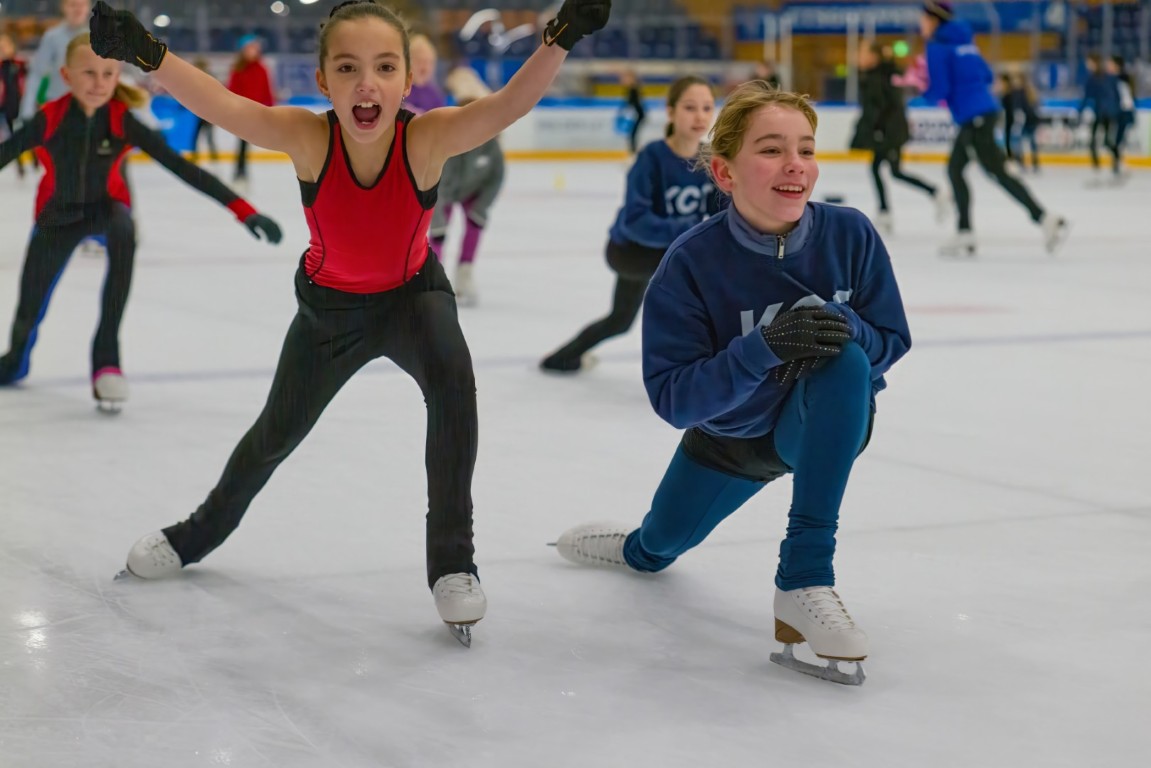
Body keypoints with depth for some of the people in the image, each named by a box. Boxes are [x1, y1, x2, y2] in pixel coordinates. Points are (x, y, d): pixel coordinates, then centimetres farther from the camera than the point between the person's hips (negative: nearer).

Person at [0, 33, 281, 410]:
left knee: (123, 233, -38)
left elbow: (182, 167, -27)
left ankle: (106, 354, -29)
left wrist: (243, 209, -34)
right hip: (58, 215, 1)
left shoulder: (123, 121, -24)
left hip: (106, 207, -1)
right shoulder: (50, 119, -26)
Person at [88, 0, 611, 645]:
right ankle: (207, 528, 52)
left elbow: (510, 105, -50)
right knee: (279, 429, 20)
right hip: (331, 302, 2)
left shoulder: (427, 138, -33)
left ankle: (453, 558, -17)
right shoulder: (309, 138, -32)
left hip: (413, 293, -2)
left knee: (452, 380, -33)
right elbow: (222, 107, -48)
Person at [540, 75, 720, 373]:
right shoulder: (653, 157, -31)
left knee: (621, 320, 28)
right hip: (629, 248, -7)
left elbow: (722, 209, -13)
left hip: (670, 246, 7)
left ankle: (563, 358, 55)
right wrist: (685, 232, -49)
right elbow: (634, 219, -37)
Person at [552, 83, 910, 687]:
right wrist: (763, 347, -43)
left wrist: (842, 327, -37)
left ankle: (804, 579, -36)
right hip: (728, 438, 1)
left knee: (845, 360, -36)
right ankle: (635, 547, 66)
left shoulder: (850, 235, -24)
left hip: (828, 425, -1)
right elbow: (674, 399, -28)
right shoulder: (692, 262, -27)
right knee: (655, 552, 21)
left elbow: (891, 342, -13)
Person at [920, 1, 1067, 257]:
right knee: (954, 169, 14)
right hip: (984, 109, 9)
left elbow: (939, 90, -13)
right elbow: (987, 75, 20)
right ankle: (965, 235, 11)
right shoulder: (963, 41, 17)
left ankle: (1046, 219, -11)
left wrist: (923, 92, 7)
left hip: (974, 117, -9)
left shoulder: (937, 46, -8)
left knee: (997, 172, -8)